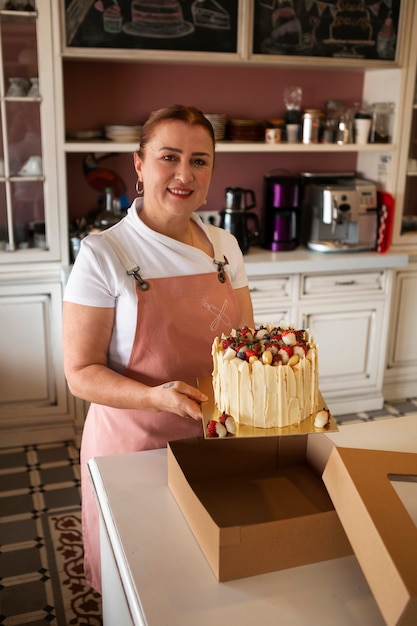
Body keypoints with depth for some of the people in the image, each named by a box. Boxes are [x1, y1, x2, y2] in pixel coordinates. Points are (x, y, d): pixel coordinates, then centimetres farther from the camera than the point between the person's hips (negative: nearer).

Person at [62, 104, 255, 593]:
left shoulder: (224, 246, -1)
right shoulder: (103, 254, -16)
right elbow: (80, 374, -15)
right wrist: (157, 396, -31)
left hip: (216, 439, 4)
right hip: (133, 443, -4)